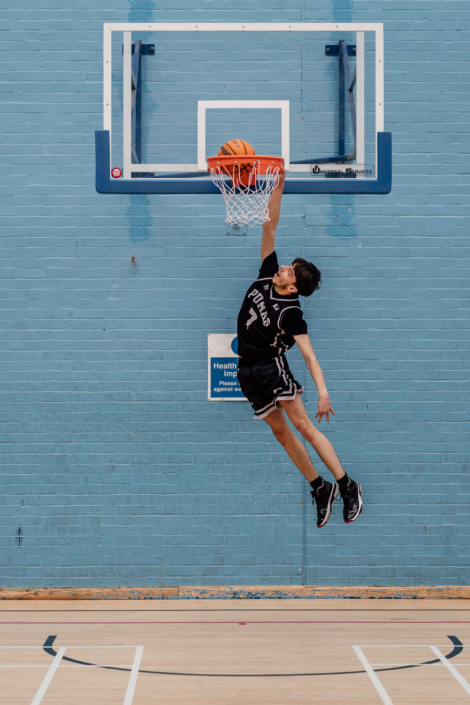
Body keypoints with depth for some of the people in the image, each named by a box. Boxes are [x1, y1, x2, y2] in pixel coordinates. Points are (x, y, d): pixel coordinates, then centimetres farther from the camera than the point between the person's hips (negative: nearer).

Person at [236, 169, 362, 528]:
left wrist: (323, 391, -36)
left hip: (273, 367, -7)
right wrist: (278, 185, -8)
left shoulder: (290, 312, -19)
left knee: (304, 426, -9)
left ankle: (348, 486, -5)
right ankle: (320, 488, 13)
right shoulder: (267, 275, -3)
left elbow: (309, 355, -25)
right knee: (281, 431, 7)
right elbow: (270, 226, -2)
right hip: (249, 371, 7)